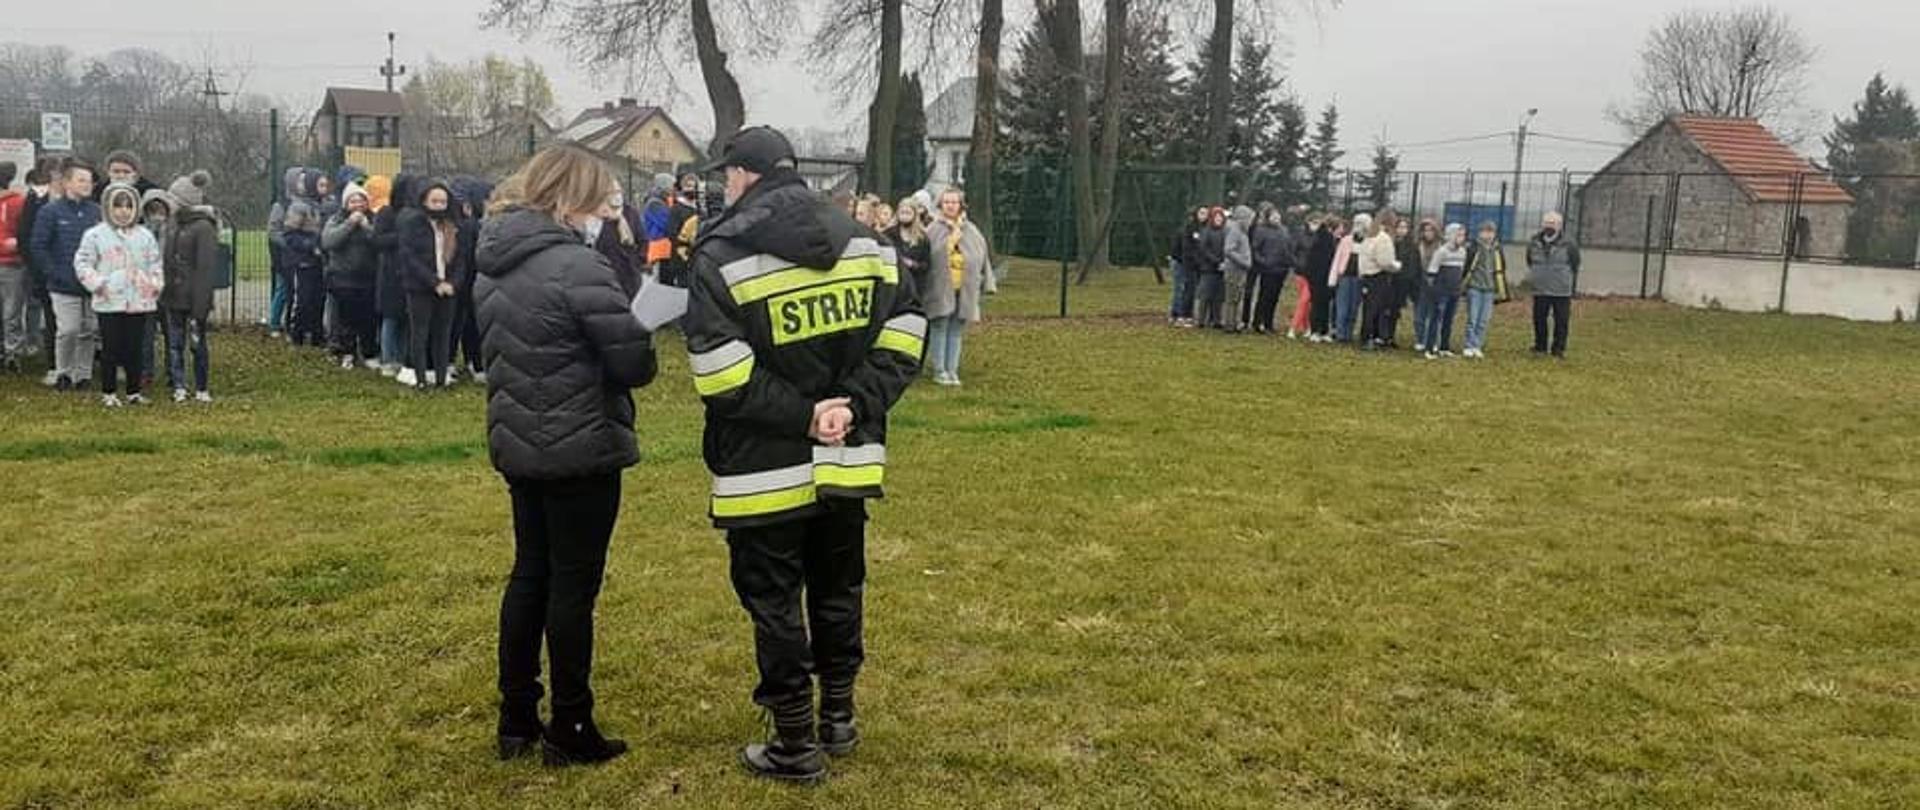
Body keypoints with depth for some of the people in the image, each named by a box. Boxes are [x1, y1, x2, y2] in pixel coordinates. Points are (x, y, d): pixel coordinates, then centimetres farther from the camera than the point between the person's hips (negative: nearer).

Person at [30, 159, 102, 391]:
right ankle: (62, 373, 12)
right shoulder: (50, 211, -3)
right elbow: (38, 247, -2)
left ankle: (83, 374, 20)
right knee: (68, 330, -6)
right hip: (64, 287, -3)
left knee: (90, 331, 8)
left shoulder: (97, 211, 6)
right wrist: (55, 274, -7)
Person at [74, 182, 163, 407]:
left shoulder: (145, 236, 10)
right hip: (109, 303, -3)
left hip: (139, 302, 3)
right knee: (111, 349, 2)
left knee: (135, 349, 7)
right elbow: (82, 263, 1)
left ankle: (134, 391, 16)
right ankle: (109, 393, 11)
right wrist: (97, 283, -10)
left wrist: (155, 285, 2)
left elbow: (155, 264, 15)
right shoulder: (95, 235, 1)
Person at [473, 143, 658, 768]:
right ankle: (569, 731, 14)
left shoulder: (493, 262, 6)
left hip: (518, 444, 8)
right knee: (574, 586, 3)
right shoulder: (577, 266, -21)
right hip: (582, 450, -8)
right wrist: (631, 357, 3)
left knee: (530, 574, 17)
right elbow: (635, 364, -19)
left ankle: (516, 721, 25)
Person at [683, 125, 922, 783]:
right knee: (838, 588, 19)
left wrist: (798, 415, -14)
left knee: (774, 603, 6)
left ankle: (797, 746, 15)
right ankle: (838, 718, 31)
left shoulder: (722, 256, -11)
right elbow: (904, 332, 2)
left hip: (765, 470, -5)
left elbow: (722, 375, -20)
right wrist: (854, 406, -7)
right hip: (847, 460, 6)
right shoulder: (860, 240, 6)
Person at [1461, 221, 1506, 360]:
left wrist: (1500, 290, 13)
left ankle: (1478, 347, 9)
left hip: (1489, 290, 3)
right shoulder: (1473, 248, -3)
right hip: (1474, 288, -3)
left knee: (1484, 321, 3)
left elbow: (1502, 271, 14)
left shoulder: (1499, 250, 7)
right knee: (1472, 319, -5)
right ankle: (1470, 347, -1)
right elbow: (1465, 266, 0)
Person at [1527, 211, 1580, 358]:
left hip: (1562, 291, -2)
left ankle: (1559, 348, 9)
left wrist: (1572, 287, 7)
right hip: (1540, 290, 2)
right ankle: (1540, 347, 19)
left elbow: (1575, 267, 6)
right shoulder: (1534, 244, 4)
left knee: (1561, 321, 0)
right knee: (1539, 319, 7)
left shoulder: (1568, 245, -3)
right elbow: (1530, 263, 21)